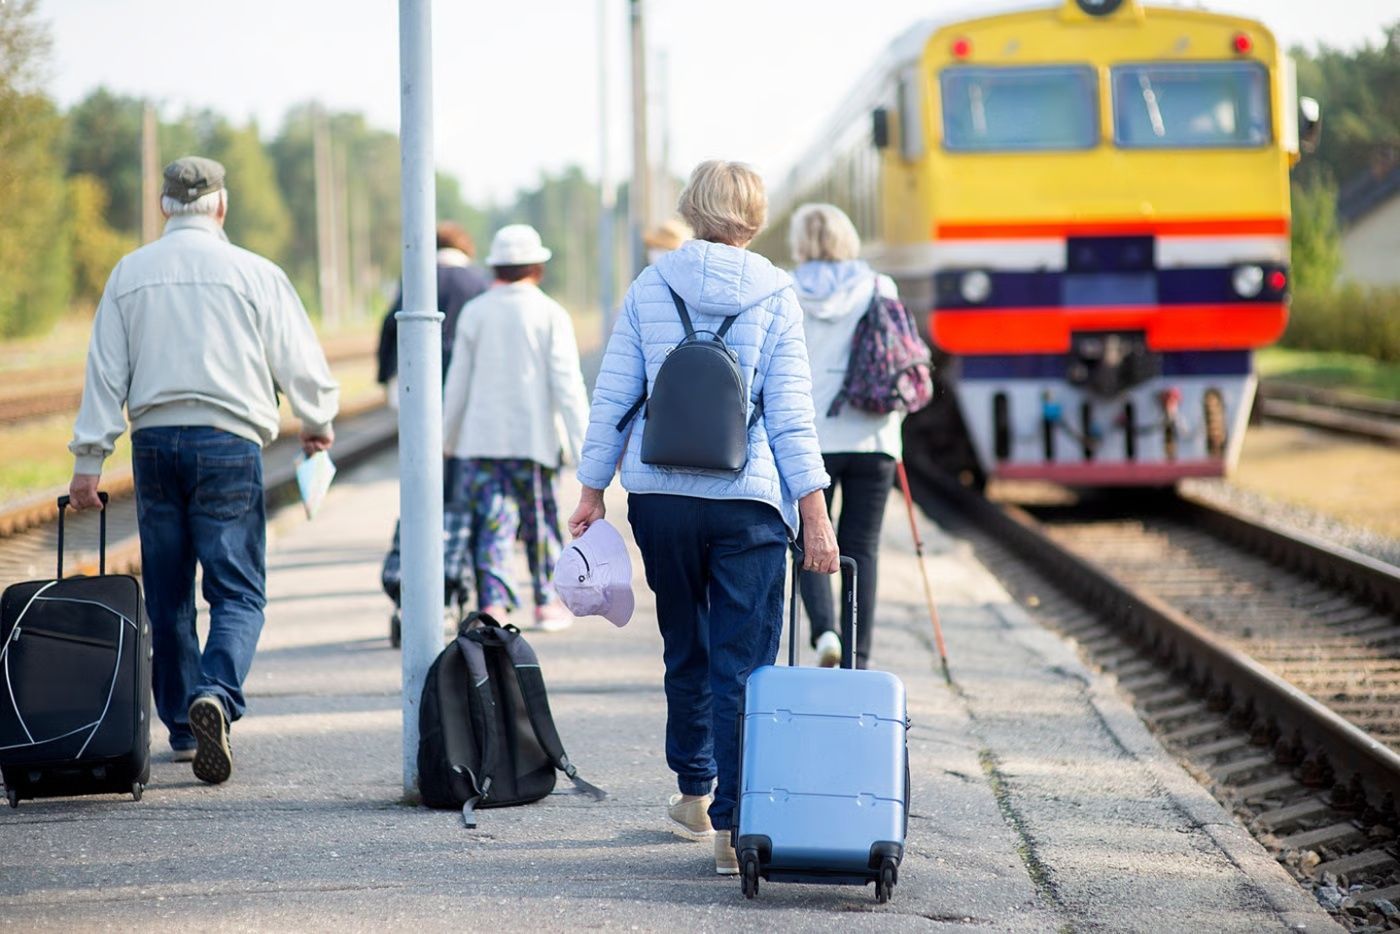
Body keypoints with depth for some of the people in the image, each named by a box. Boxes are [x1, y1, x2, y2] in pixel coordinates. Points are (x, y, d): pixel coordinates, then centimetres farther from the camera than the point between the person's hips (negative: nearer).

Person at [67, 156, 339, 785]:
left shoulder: (129, 274, 6)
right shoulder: (253, 274, -2)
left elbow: (105, 372, 5)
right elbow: (299, 362, 3)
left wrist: (89, 459, 6)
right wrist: (317, 423, 21)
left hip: (154, 442, 3)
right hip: (227, 440, -3)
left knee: (167, 594, 12)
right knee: (238, 591, -2)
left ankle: (182, 727, 17)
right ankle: (216, 694, -26)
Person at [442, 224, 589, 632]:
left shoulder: (474, 312, 2)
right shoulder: (550, 314, -4)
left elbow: (458, 382, 7)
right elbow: (567, 384, -8)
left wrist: (448, 438, 18)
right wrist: (582, 444, -7)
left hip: (481, 436, 1)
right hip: (534, 437, -1)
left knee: (492, 522, 0)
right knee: (540, 522, 12)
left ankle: (492, 603, -15)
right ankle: (547, 604, 24)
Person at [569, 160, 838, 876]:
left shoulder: (650, 288, 4)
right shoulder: (774, 297, -1)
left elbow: (612, 395, 4)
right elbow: (790, 414, -4)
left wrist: (592, 488, 11)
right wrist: (815, 516, -3)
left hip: (660, 495, 3)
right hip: (748, 498, -3)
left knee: (686, 651, 20)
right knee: (743, 665, -1)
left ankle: (694, 791, 34)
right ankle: (732, 827, -7)